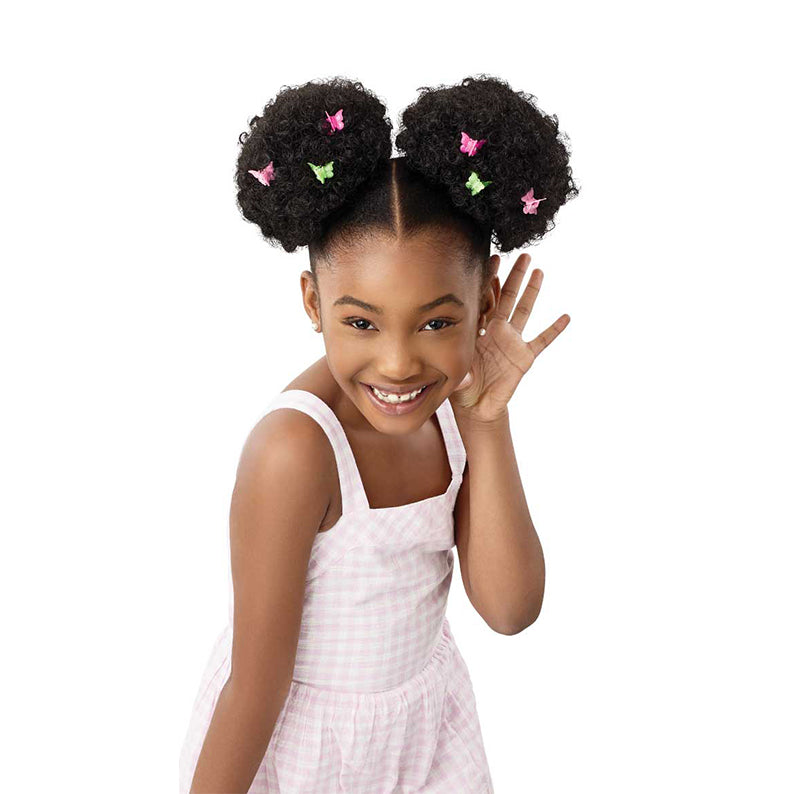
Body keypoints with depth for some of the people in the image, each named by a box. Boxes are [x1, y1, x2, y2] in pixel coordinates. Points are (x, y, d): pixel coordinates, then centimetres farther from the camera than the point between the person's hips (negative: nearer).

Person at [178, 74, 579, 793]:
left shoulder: (448, 404, -12)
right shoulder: (297, 447, -31)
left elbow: (508, 610, -16)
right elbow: (257, 682, -23)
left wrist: (487, 423, -24)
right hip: (296, 736, -6)